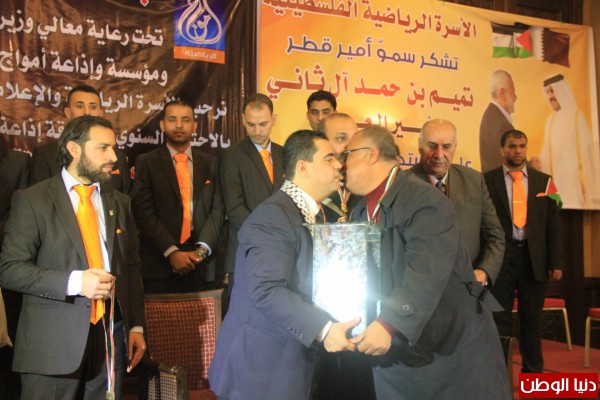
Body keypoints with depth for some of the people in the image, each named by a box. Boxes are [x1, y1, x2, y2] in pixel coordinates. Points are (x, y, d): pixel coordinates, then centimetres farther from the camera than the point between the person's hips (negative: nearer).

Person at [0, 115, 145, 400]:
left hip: (112, 337, 4)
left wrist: (136, 326, 9)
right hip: (53, 344, -4)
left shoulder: (119, 202, 13)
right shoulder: (32, 200, -2)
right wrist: (74, 282, -19)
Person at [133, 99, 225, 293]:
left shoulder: (210, 163, 12)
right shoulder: (146, 162, 4)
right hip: (160, 265, -2)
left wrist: (202, 249, -9)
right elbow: (144, 212, -4)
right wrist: (171, 251, -13)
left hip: (202, 264, 2)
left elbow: (217, 209, 4)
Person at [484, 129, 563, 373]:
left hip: (534, 259, 2)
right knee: (499, 319, 7)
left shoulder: (543, 180, 7)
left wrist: (556, 262, 1)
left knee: (532, 320, 12)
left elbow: (553, 224, 6)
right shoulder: (488, 180, -1)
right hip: (501, 258, -2)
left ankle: (533, 371, 26)